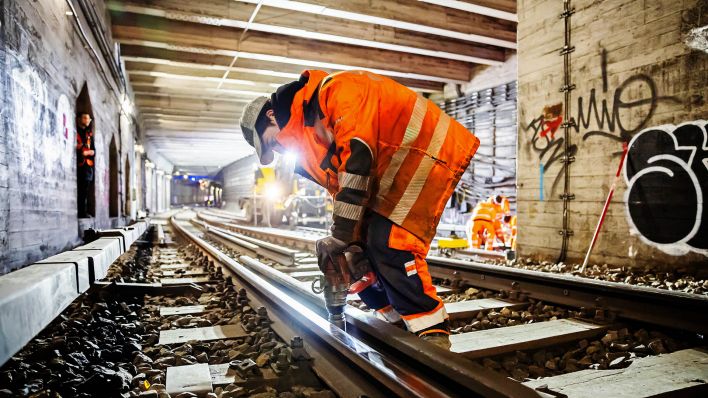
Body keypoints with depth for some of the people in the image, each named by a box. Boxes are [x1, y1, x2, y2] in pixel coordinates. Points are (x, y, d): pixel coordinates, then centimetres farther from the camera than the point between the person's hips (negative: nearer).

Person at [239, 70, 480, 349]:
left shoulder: (337, 90, -16)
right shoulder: (310, 128, 13)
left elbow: (358, 156, -26)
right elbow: (340, 188, 12)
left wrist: (342, 235, -23)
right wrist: (346, 237, -1)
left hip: (431, 146, -9)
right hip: (390, 169, 10)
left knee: (389, 243, -19)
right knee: (362, 244, 5)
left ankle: (432, 332, -7)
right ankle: (394, 319, 15)